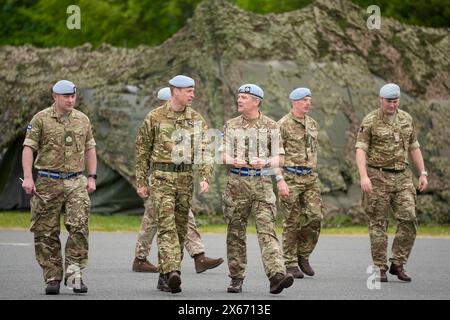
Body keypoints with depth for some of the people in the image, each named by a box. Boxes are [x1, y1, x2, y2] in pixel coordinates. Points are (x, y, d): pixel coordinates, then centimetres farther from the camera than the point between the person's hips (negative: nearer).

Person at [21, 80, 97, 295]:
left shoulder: (83, 120, 11)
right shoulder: (41, 119, 0)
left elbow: (89, 149, 18)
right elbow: (28, 148, -3)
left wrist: (92, 177, 9)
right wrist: (28, 178, -12)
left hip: (76, 182, 2)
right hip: (48, 182, -2)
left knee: (79, 226, -14)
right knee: (47, 233, 1)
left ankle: (73, 273, -7)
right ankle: (52, 278, 10)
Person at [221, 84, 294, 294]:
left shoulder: (270, 126, 5)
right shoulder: (231, 126, 10)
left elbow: (277, 158, 5)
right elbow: (224, 155, 6)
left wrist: (265, 162, -16)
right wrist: (234, 161, -17)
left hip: (262, 183, -2)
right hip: (237, 182, 2)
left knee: (267, 229, -13)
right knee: (235, 232, 5)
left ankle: (276, 275, -25)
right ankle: (236, 278, 14)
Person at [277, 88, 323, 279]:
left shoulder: (312, 124, 14)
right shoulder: (283, 125, -7)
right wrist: (280, 180, -17)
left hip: (310, 177, 6)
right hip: (290, 176, -6)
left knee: (315, 216, -5)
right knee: (292, 222, -2)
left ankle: (303, 255, 13)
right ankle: (290, 264, 7)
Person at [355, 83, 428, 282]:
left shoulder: (406, 119, 10)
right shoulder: (370, 121, -5)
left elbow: (414, 148, 17)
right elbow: (360, 150, -12)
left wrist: (423, 173, 10)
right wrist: (363, 177, -24)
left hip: (402, 177, 4)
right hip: (378, 177, -4)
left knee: (408, 219, -8)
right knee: (378, 224, 0)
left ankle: (397, 264, 2)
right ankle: (380, 269, 6)